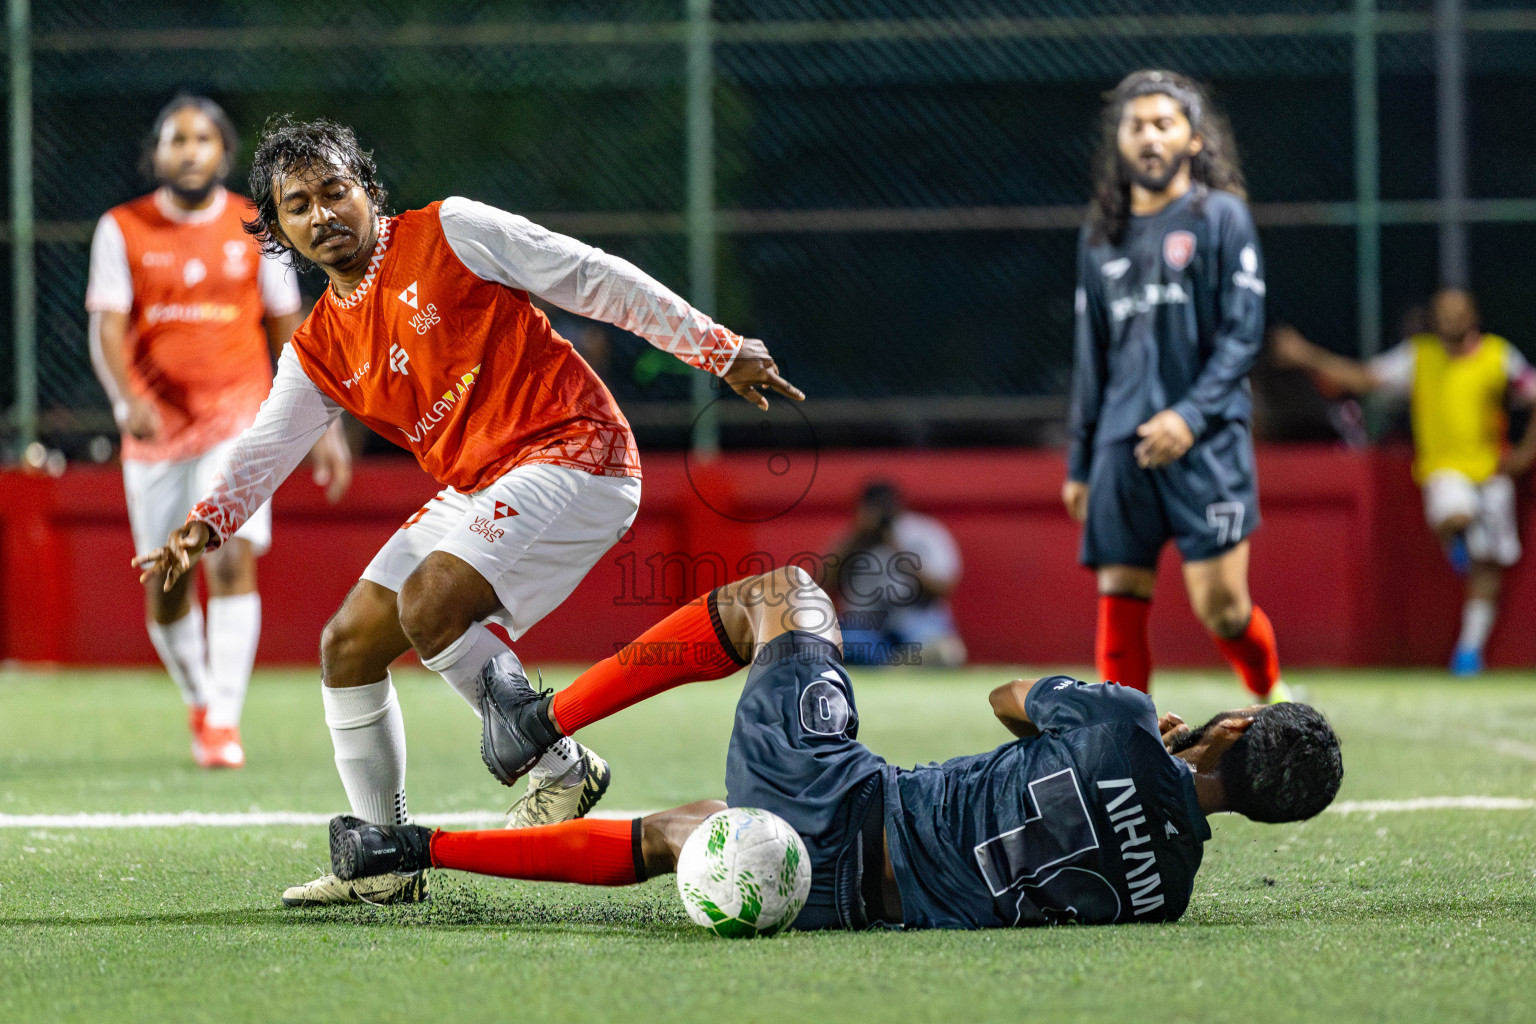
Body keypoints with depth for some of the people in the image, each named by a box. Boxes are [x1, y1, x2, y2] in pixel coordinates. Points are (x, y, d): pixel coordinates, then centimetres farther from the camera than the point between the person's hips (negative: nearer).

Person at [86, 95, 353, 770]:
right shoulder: (123, 230, 0)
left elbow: (287, 330, 10)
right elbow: (107, 329, -7)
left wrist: (322, 425, 7)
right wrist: (128, 401, -26)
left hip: (237, 417, -1)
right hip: (155, 425, 1)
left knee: (232, 560, -19)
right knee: (165, 589, 5)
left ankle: (224, 722, -19)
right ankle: (198, 702, 30)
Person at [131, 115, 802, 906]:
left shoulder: (451, 233, -5)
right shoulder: (318, 353, 13)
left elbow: (597, 279, -4)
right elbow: (265, 448, 10)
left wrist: (719, 350, -5)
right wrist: (206, 524, -11)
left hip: (571, 452, -8)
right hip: (475, 495, 8)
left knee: (428, 605, -26)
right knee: (347, 647, 3)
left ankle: (562, 772, -10)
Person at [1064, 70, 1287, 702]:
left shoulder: (1220, 216, 3)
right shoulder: (1102, 237, 16)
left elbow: (1244, 333, -5)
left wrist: (1191, 415, -16)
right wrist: (1080, 462, 19)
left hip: (1206, 442, -4)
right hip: (1122, 447, 4)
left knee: (1220, 605, -8)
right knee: (1119, 605, -3)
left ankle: (1275, 702, 20)